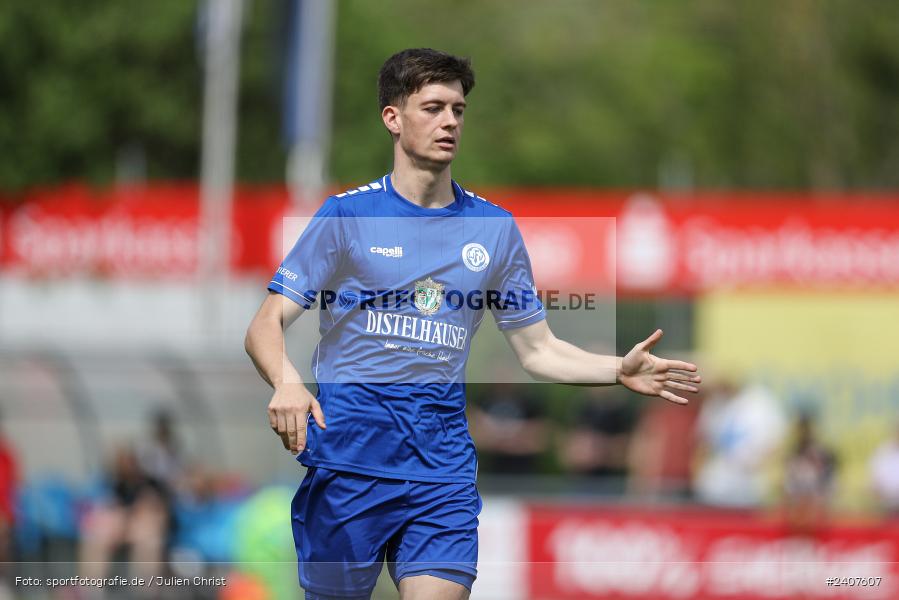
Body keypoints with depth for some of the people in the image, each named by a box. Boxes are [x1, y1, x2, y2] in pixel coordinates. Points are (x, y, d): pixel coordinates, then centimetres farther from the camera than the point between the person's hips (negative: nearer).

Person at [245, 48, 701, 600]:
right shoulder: (347, 215, 1)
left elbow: (537, 349, 15)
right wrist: (287, 384, -25)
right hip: (348, 458, -2)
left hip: (443, 461, 2)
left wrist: (619, 370, -3)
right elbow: (266, 326, -3)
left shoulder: (495, 228, 11)